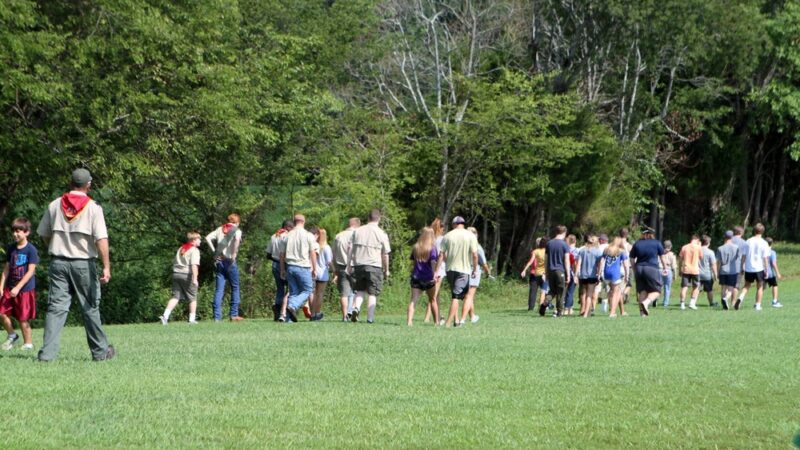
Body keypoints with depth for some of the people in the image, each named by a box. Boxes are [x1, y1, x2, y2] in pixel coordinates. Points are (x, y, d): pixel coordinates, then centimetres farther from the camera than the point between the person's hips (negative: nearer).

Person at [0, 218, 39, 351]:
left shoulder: (31, 250, -10)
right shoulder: (11, 249, 8)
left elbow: (30, 271, -14)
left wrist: (18, 287, -19)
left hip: (25, 289, -5)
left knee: (23, 318, -1)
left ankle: (28, 343, 13)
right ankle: (12, 335, 17)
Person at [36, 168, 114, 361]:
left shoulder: (55, 205, 5)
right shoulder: (93, 207, -6)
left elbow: (44, 234, 13)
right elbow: (101, 238, -15)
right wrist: (106, 267, -18)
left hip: (58, 263, 2)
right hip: (83, 263, -2)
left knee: (56, 307, -1)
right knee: (90, 307, 9)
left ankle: (47, 352, -12)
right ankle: (100, 351, 18)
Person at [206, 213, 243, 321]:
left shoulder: (220, 229, 12)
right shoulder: (236, 230, -1)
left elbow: (208, 238, 2)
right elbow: (237, 238, -24)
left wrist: (214, 251, 6)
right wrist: (234, 254, -17)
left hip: (219, 261, 4)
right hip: (230, 261, -4)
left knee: (219, 289, 3)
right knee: (235, 288, 9)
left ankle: (217, 317, -3)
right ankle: (234, 315, 7)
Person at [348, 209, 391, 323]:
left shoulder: (358, 231, 7)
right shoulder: (381, 234, -3)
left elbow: (351, 249, 8)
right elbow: (385, 254, -2)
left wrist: (350, 265, 14)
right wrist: (386, 270, 7)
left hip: (359, 264, 3)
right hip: (374, 266, -3)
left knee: (360, 290, 15)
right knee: (372, 293, 3)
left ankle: (356, 308, -10)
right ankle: (370, 317, 0)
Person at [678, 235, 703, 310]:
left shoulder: (684, 247, 5)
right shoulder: (698, 247, -2)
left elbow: (681, 259, 7)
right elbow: (701, 257, 10)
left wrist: (680, 270, 15)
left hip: (685, 270, 2)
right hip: (695, 270, -2)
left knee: (684, 287, 3)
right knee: (696, 287, 13)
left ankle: (682, 304, 0)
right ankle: (692, 303, 3)